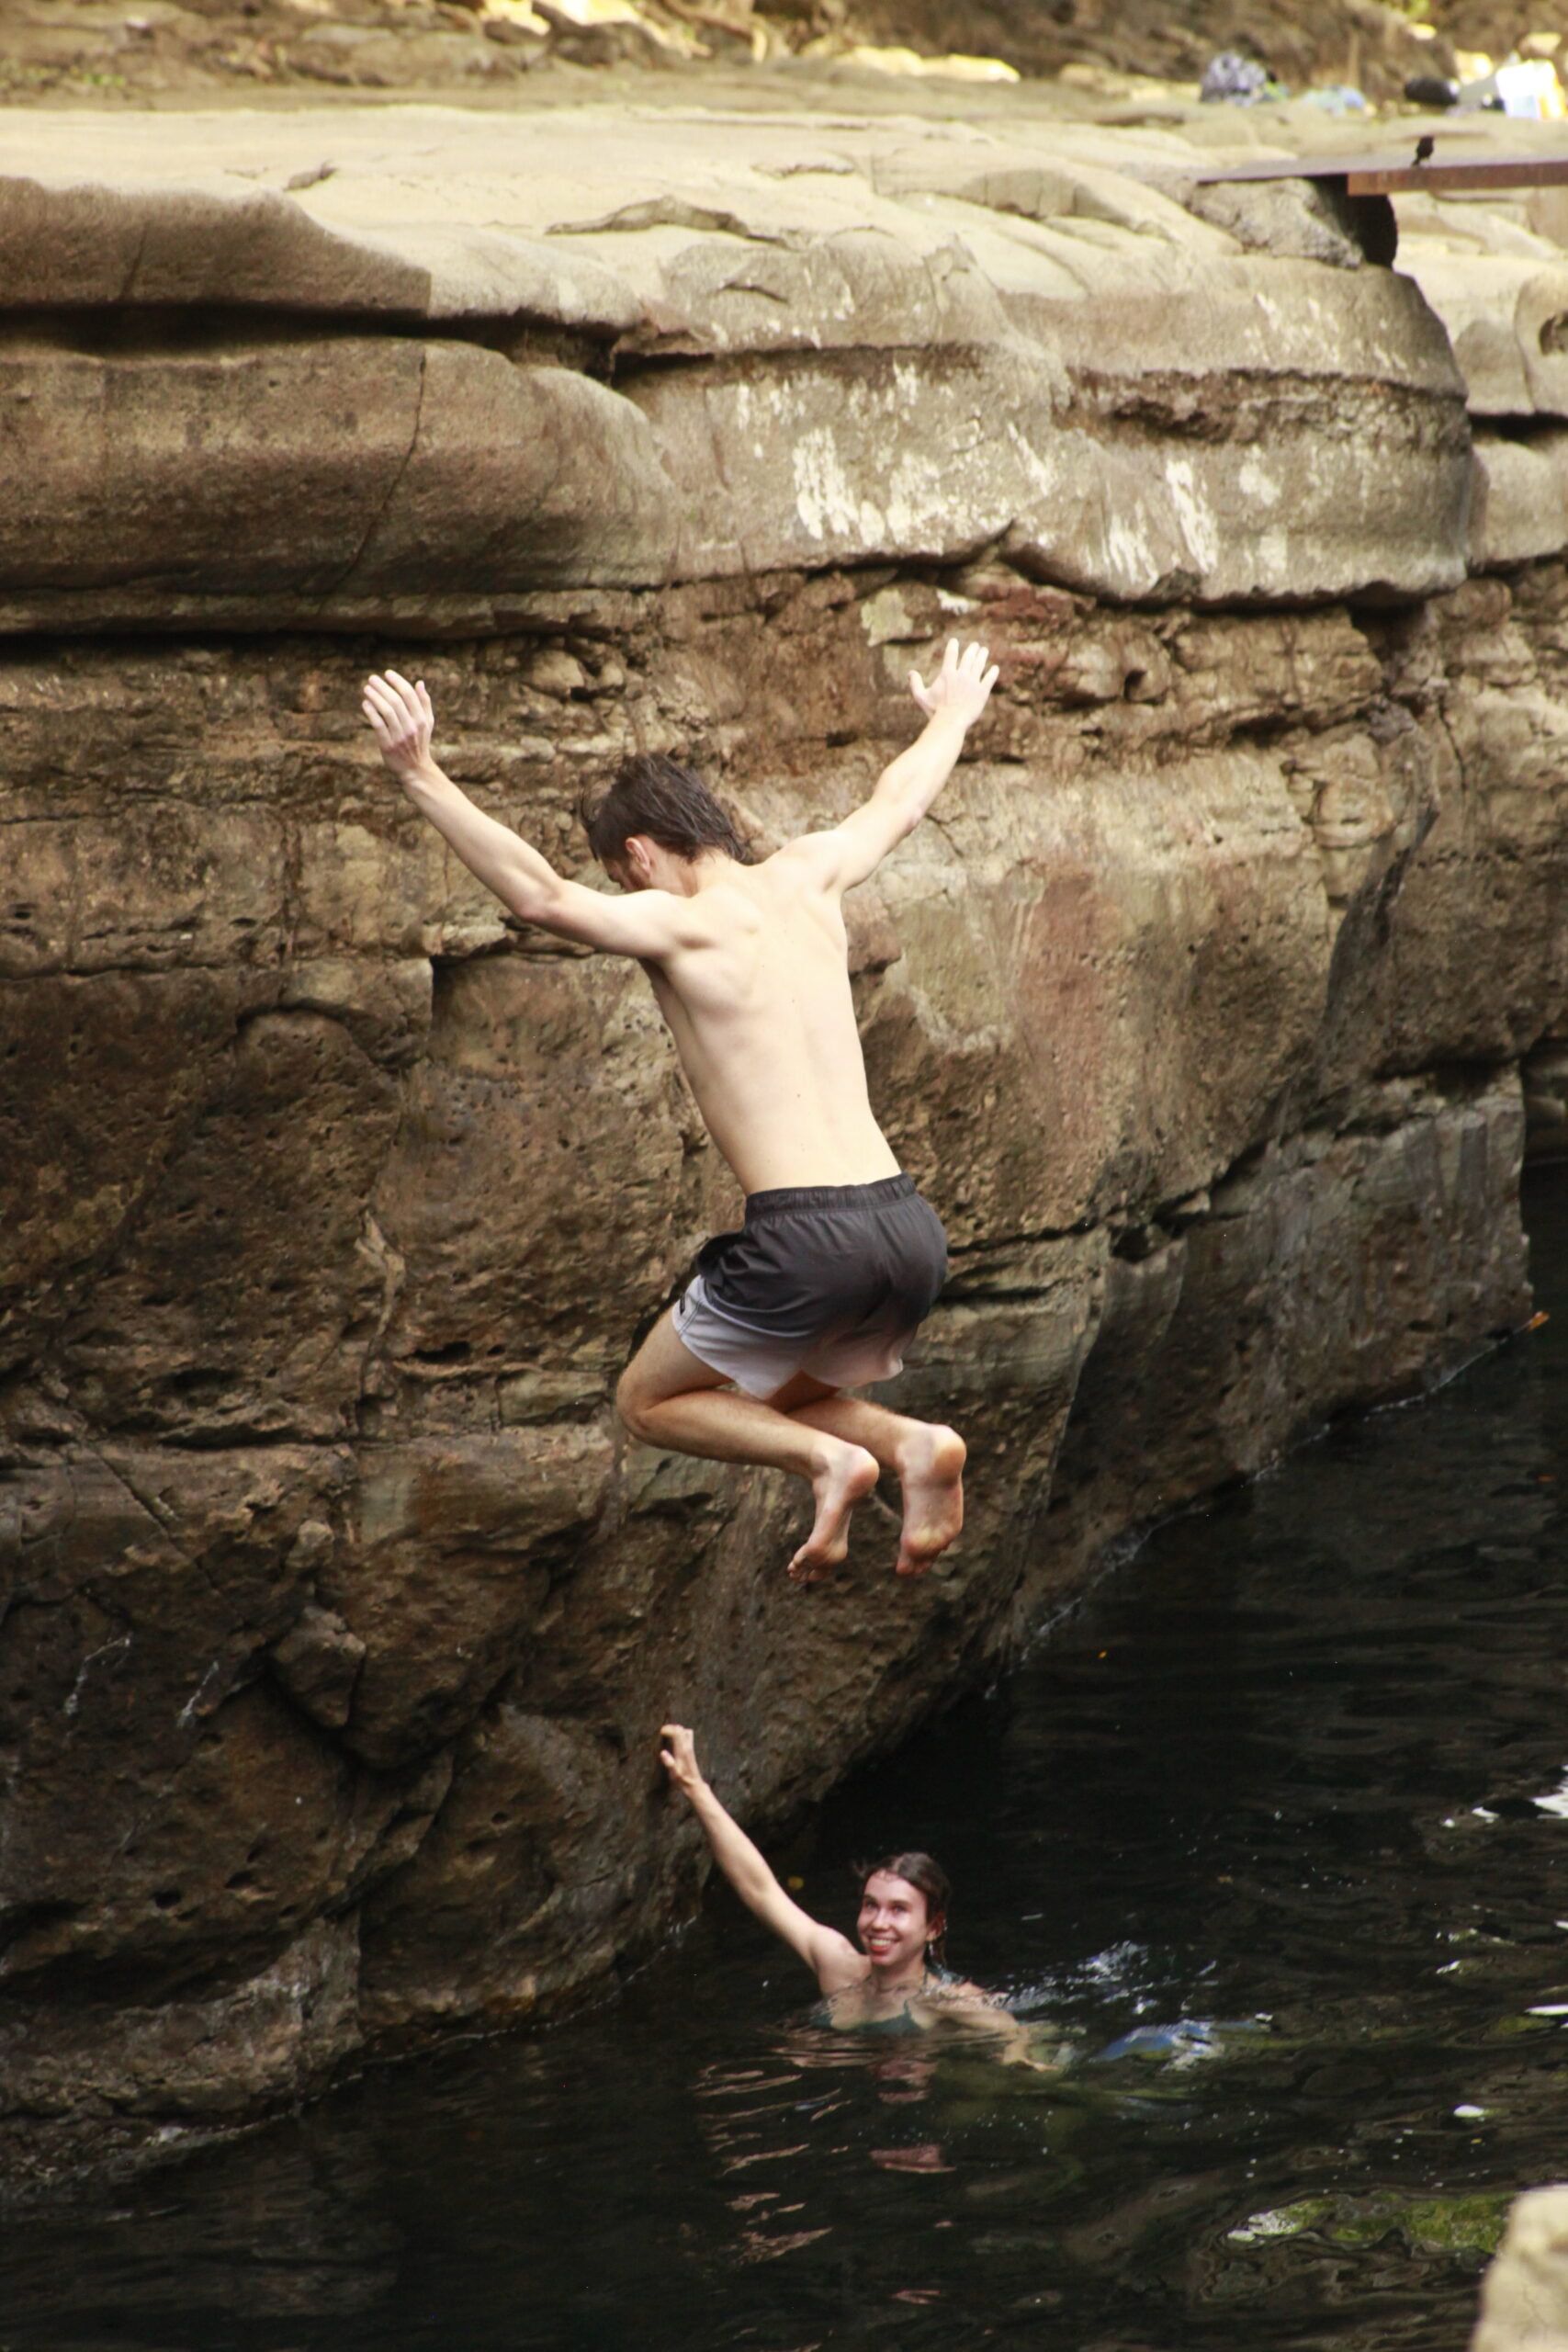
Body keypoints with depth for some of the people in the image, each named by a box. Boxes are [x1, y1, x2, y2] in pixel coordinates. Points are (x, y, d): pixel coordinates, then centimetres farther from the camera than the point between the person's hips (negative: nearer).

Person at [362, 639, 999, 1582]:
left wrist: (423, 778, -21)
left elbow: (541, 896, -21)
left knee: (650, 1401, 18)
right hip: (911, 1229, 7)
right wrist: (952, 718, 56)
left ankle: (830, 1458, -6)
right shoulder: (807, 879, 15)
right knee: (780, 1398, 30)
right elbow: (899, 802, 35)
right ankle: (912, 1443, 0)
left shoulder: (684, 924, -5)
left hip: (806, 1237, -6)